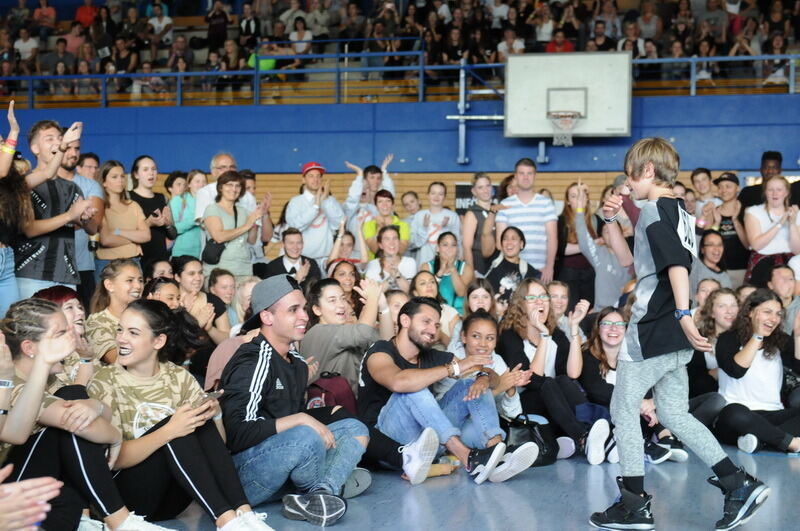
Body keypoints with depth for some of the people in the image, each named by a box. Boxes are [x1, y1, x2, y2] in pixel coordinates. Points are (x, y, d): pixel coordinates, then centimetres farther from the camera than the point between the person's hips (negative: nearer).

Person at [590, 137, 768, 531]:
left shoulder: (653, 211, -13)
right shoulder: (678, 212, 16)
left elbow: (677, 264, -27)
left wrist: (684, 314, -36)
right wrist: (614, 221, 22)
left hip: (651, 331, -9)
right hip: (673, 336, 9)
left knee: (623, 410, 2)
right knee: (674, 415, 15)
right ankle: (739, 484, 11)